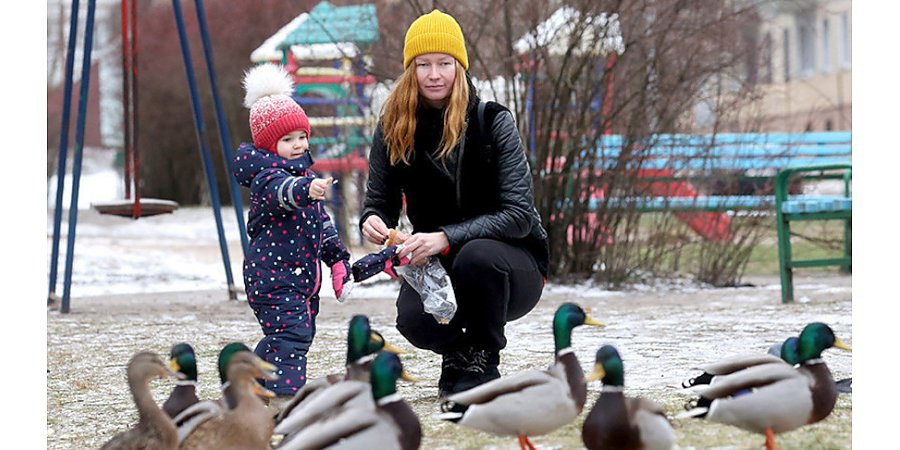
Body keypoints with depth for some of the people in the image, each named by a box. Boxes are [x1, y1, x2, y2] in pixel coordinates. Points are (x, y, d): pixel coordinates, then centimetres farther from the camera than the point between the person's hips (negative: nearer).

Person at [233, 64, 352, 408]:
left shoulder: (305, 174, 17)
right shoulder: (268, 177, -14)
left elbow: (322, 222, 26)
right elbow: (282, 191, -40)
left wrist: (338, 259, 23)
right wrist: (305, 190, -60)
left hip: (303, 274, 10)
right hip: (272, 273, -10)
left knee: (300, 332, 17)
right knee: (291, 333, -19)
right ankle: (284, 394, -24)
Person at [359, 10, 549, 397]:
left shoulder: (493, 122, -12)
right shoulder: (392, 130, -3)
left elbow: (520, 215, -18)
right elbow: (379, 202, 5)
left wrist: (446, 237, -31)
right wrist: (373, 223, -21)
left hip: (513, 267, -2)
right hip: (436, 264, 2)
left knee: (477, 256, -37)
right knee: (413, 320, -31)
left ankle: (483, 364, -10)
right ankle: (457, 351, 8)